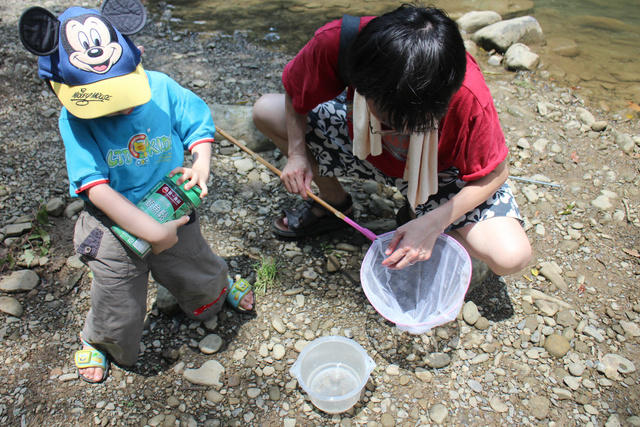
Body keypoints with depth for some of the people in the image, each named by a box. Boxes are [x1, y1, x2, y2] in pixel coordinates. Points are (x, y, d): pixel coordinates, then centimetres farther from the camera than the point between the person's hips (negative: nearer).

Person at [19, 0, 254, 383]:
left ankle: (221, 284, 62)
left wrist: (201, 165, -24)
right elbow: (97, 189, -26)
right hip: (115, 227, -2)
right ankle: (98, 340, 48)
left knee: (202, 279, 24)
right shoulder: (75, 118, -21)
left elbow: (200, 124, -2)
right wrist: (154, 232, -31)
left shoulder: (161, 88, -15)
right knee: (118, 315, 12)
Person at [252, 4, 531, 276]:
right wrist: (297, 153, -16)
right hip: (362, 146, 3)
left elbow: (494, 173, -20)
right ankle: (335, 202, 11)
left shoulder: (469, 97, -38)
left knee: (512, 256, -23)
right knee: (266, 111, -7)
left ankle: (418, 214, 8)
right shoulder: (336, 41, -32)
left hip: (440, 169, -2)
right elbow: (295, 91, -9)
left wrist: (433, 223, -30)